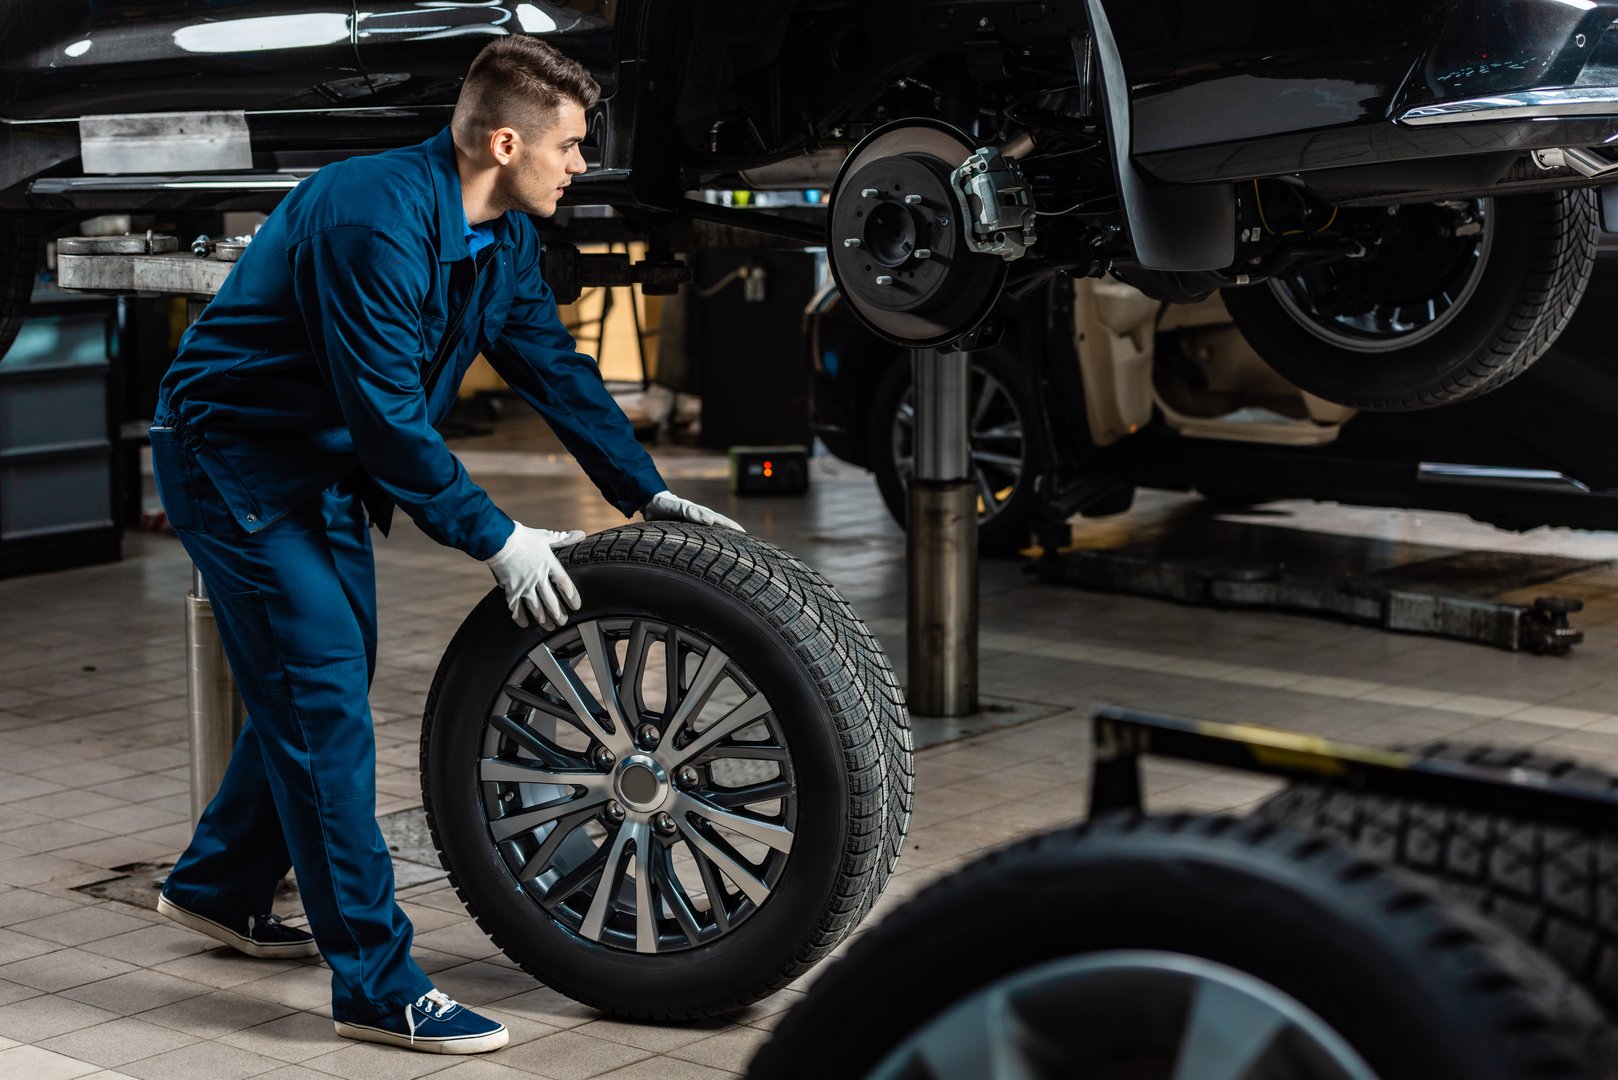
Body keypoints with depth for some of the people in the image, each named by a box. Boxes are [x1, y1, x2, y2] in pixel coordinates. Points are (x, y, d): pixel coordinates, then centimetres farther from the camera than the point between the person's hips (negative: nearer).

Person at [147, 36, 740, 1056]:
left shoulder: (504, 235, 0)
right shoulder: (375, 217, -30)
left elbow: (554, 363, 9)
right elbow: (388, 411, -30)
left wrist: (648, 492, 4)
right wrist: (496, 539, -25)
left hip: (327, 468, 10)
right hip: (235, 462, -10)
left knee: (317, 680, 17)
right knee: (325, 697, -12)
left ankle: (219, 886, 37)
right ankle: (378, 986, -9)